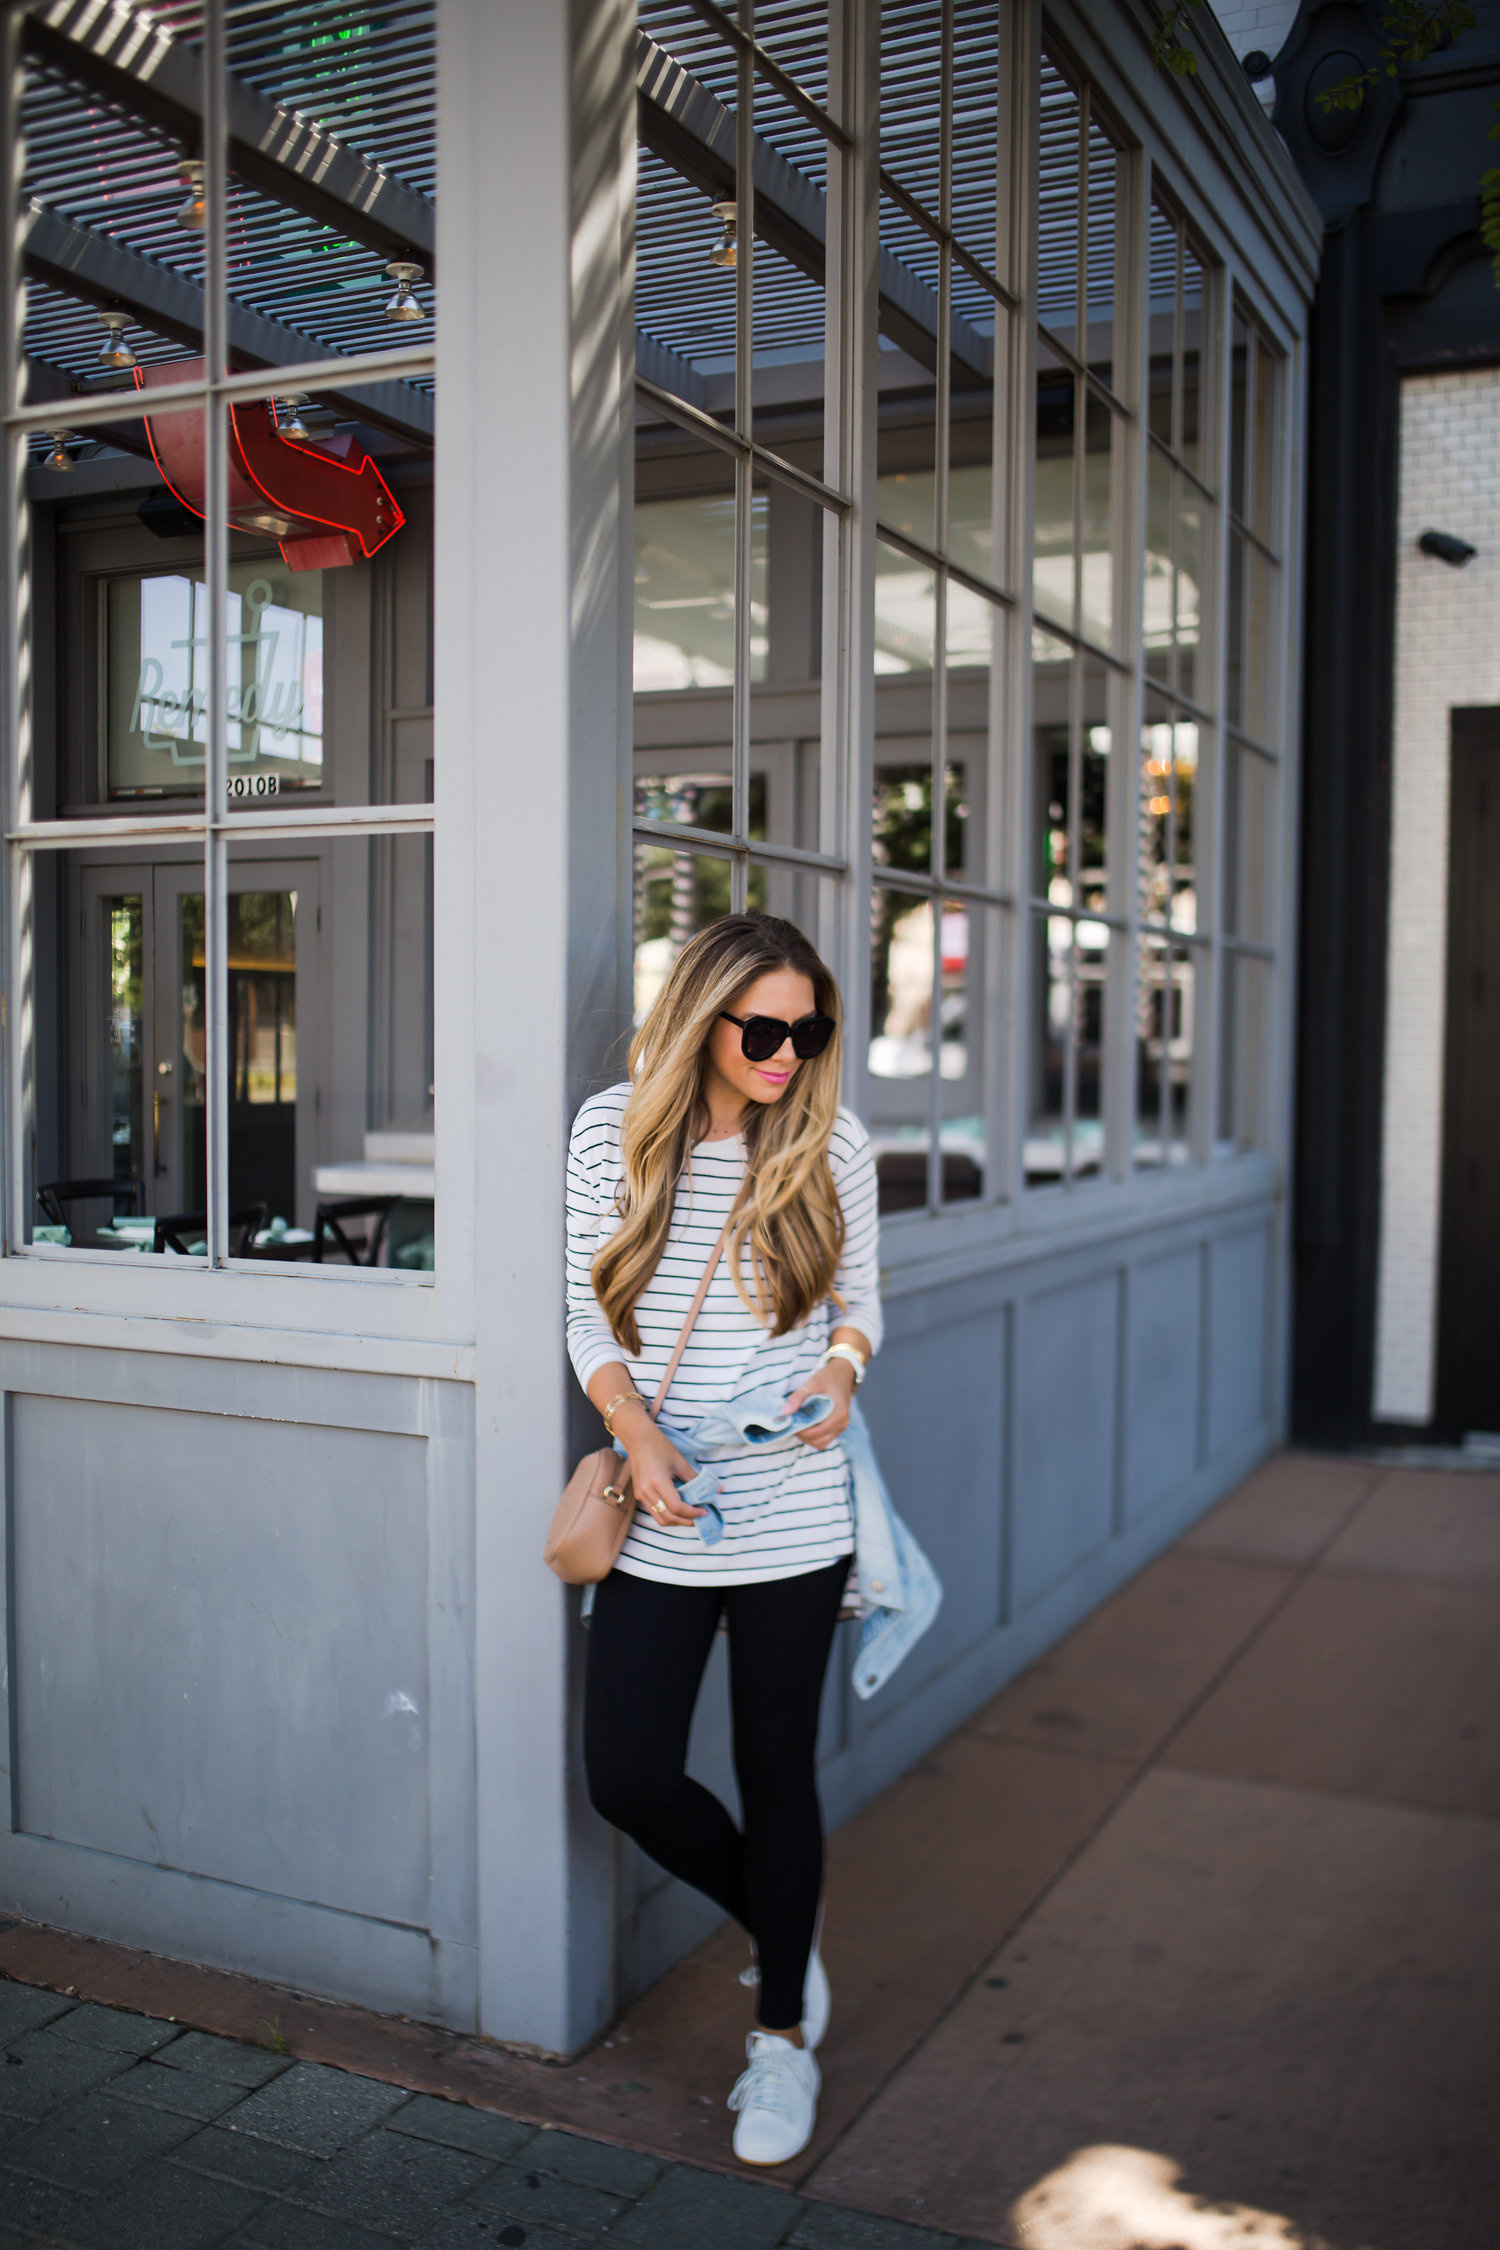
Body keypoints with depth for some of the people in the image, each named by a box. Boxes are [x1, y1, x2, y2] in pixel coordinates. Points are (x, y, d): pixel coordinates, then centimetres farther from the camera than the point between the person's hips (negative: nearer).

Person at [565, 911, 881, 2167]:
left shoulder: (832, 1143, -2)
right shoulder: (614, 1131, -2)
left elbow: (860, 1299, 9)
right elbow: (589, 1313, 2)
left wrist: (841, 1367, -13)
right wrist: (634, 1427, -14)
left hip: (793, 1513, -1)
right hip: (661, 1520, 1)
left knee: (777, 1773, 9)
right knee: (626, 1776, 1)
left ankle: (783, 2032, 31)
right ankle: (786, 1935, 31)